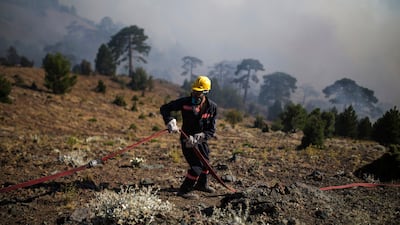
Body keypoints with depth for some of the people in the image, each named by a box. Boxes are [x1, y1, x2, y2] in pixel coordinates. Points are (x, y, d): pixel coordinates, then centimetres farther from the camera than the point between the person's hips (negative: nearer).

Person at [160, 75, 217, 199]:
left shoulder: (211, 106, -11)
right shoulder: (185, 102, -16)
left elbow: (211, 130, -11)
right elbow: (164, 108, -10)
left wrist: (198, 138, -26)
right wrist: (170, 122, -26)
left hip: (201, 140, 5)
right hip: (187, 139, -5)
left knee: (205, 162, 23)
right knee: (197, 166, -14)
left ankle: (202, 184, 48)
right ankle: (184, 190, 1)